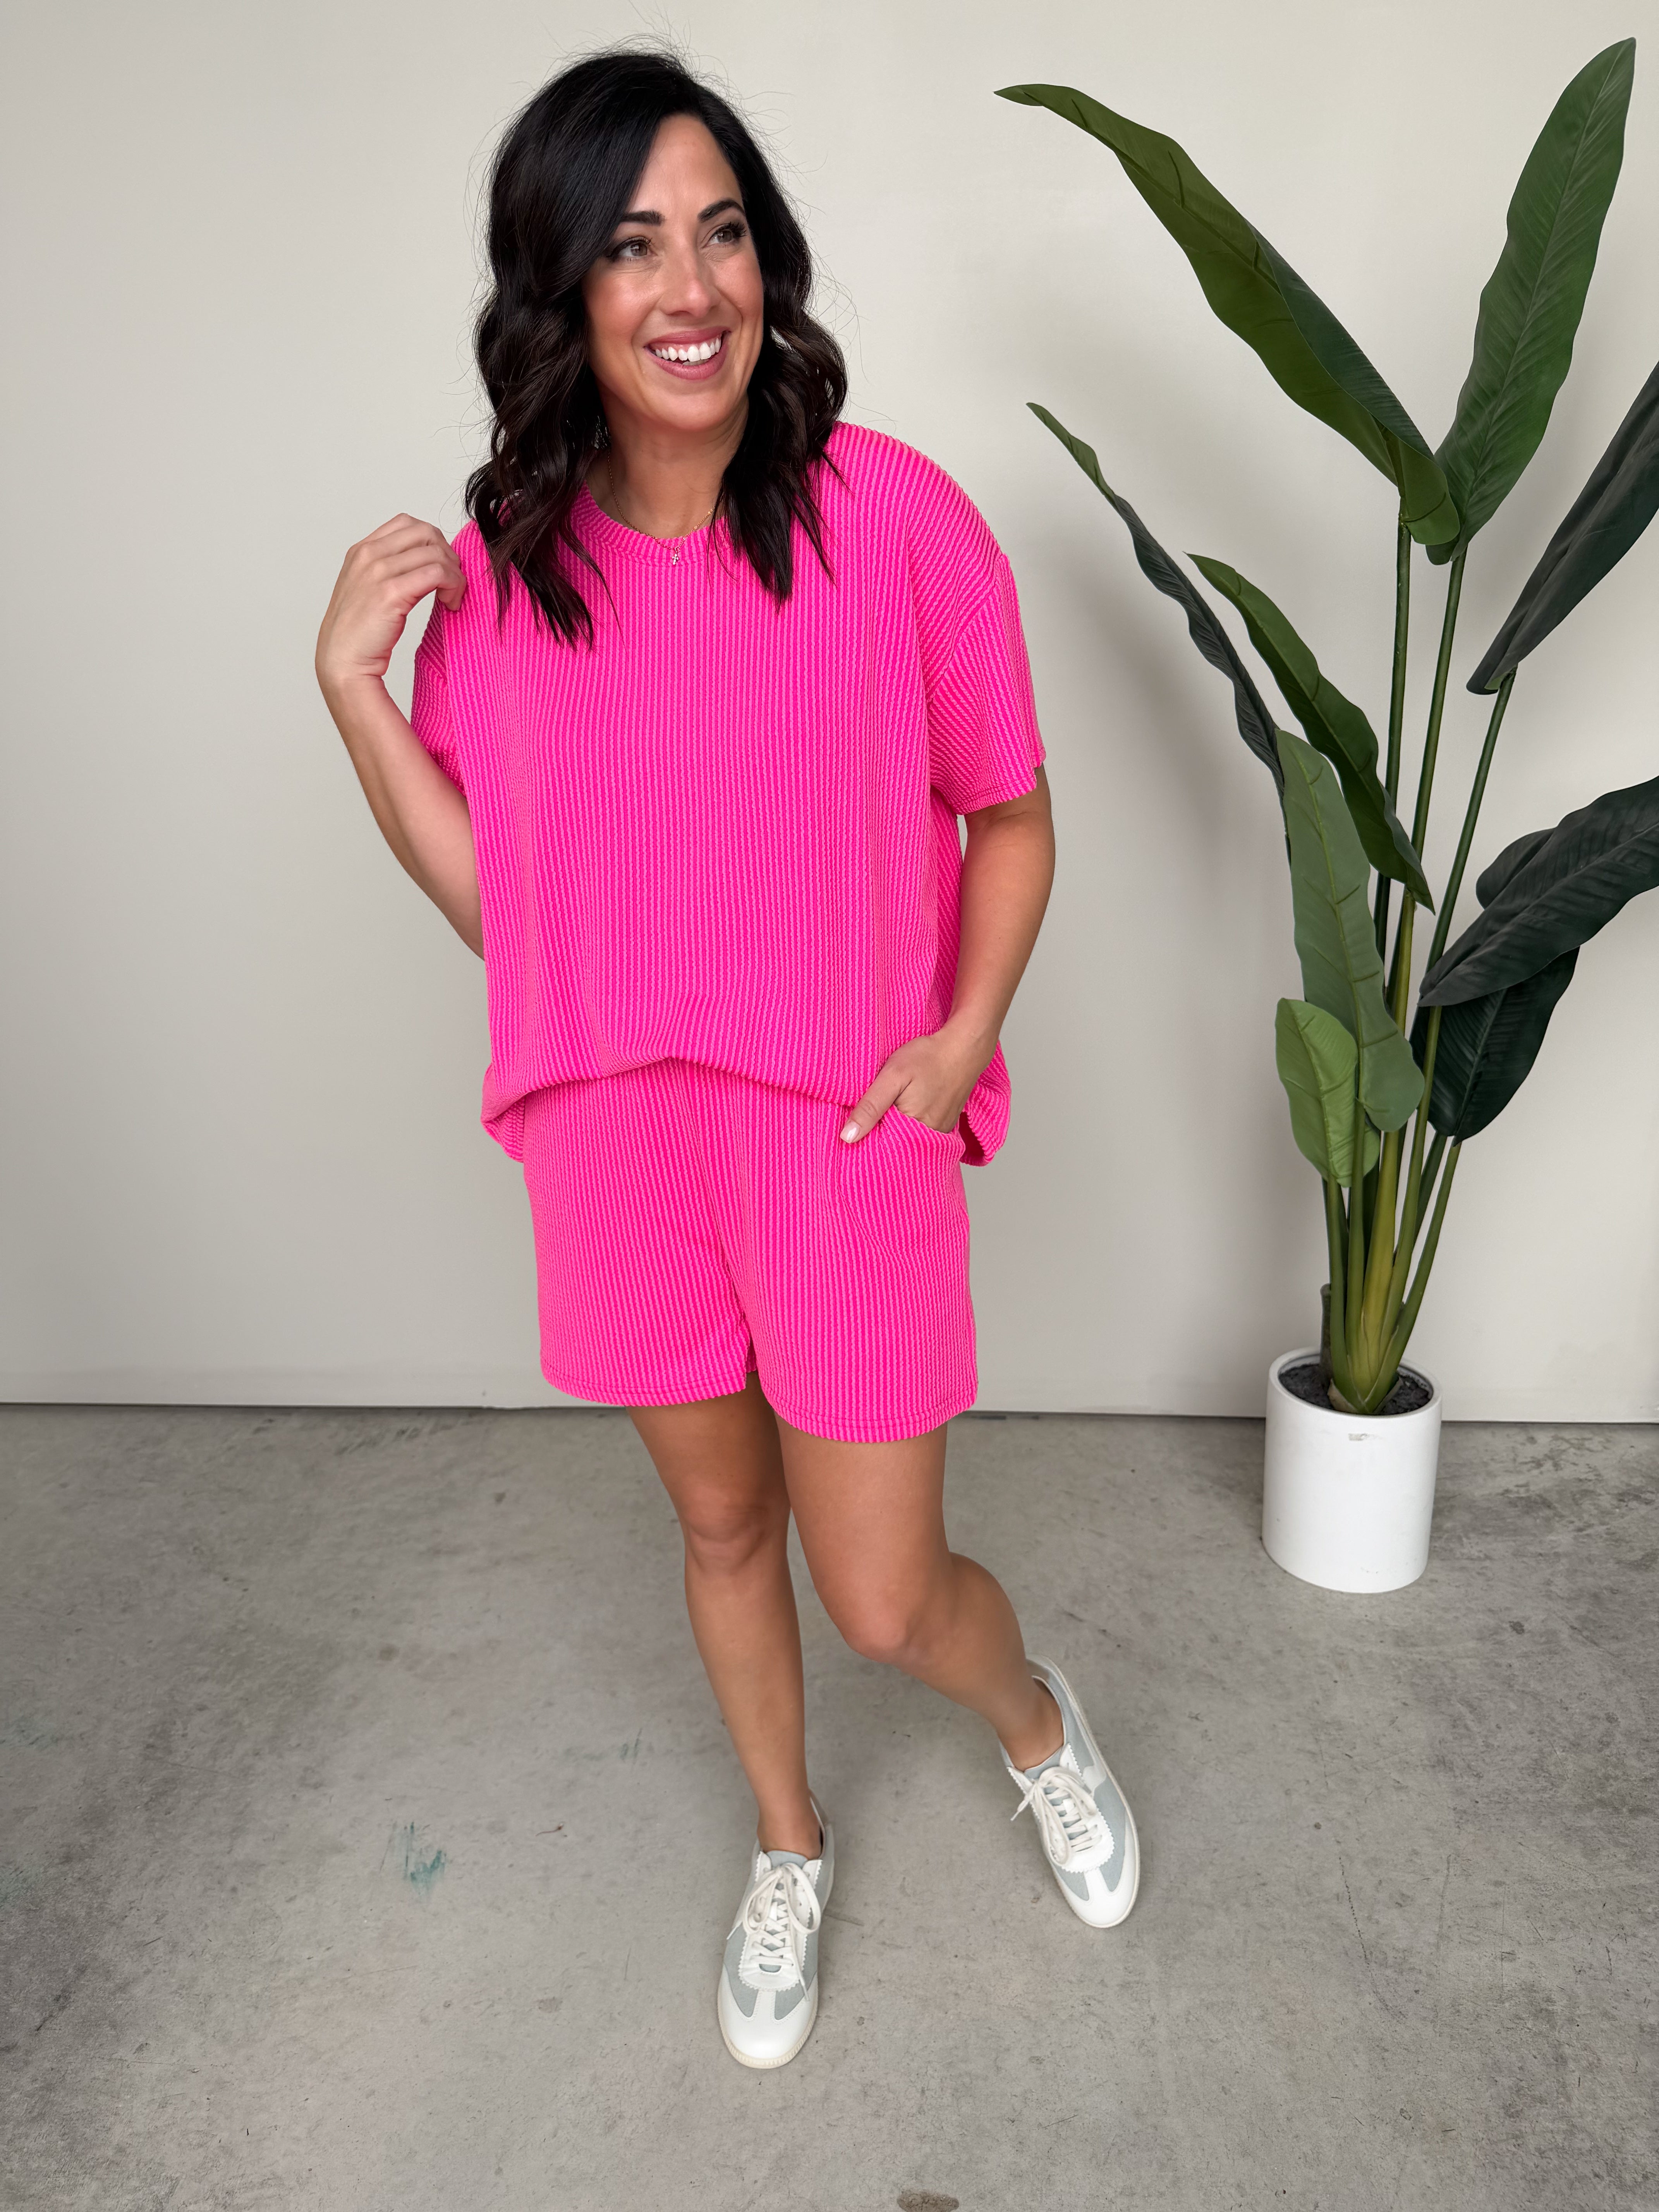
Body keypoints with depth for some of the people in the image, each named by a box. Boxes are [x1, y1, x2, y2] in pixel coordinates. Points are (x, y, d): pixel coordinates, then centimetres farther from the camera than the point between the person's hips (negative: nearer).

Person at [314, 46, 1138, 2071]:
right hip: (620, 1134, 3)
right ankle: (790, 1851, 51)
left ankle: (1042, 1724, 45)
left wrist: (966, 1033, -12)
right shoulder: (502, 561, -1)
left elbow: (1008, 816, 0)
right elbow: (491, 894, 0)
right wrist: (351, 686, -9)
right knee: (720, 1524, 21)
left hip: (850, 1132, -3)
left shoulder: (892, 517, -11)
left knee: (883, 1598, 5)